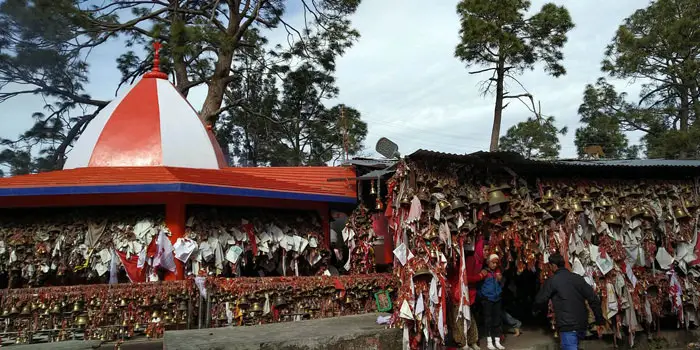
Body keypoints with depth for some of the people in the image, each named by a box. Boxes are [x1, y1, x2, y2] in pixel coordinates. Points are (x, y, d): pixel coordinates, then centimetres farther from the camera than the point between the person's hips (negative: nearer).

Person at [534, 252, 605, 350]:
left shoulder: (552, 280, -8)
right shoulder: (577, 278, 7)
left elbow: (539, 301, -3)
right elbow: (593, 298, 5)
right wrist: (599, 318, 15)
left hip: (567, 326, -6)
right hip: (582, 325, 6)